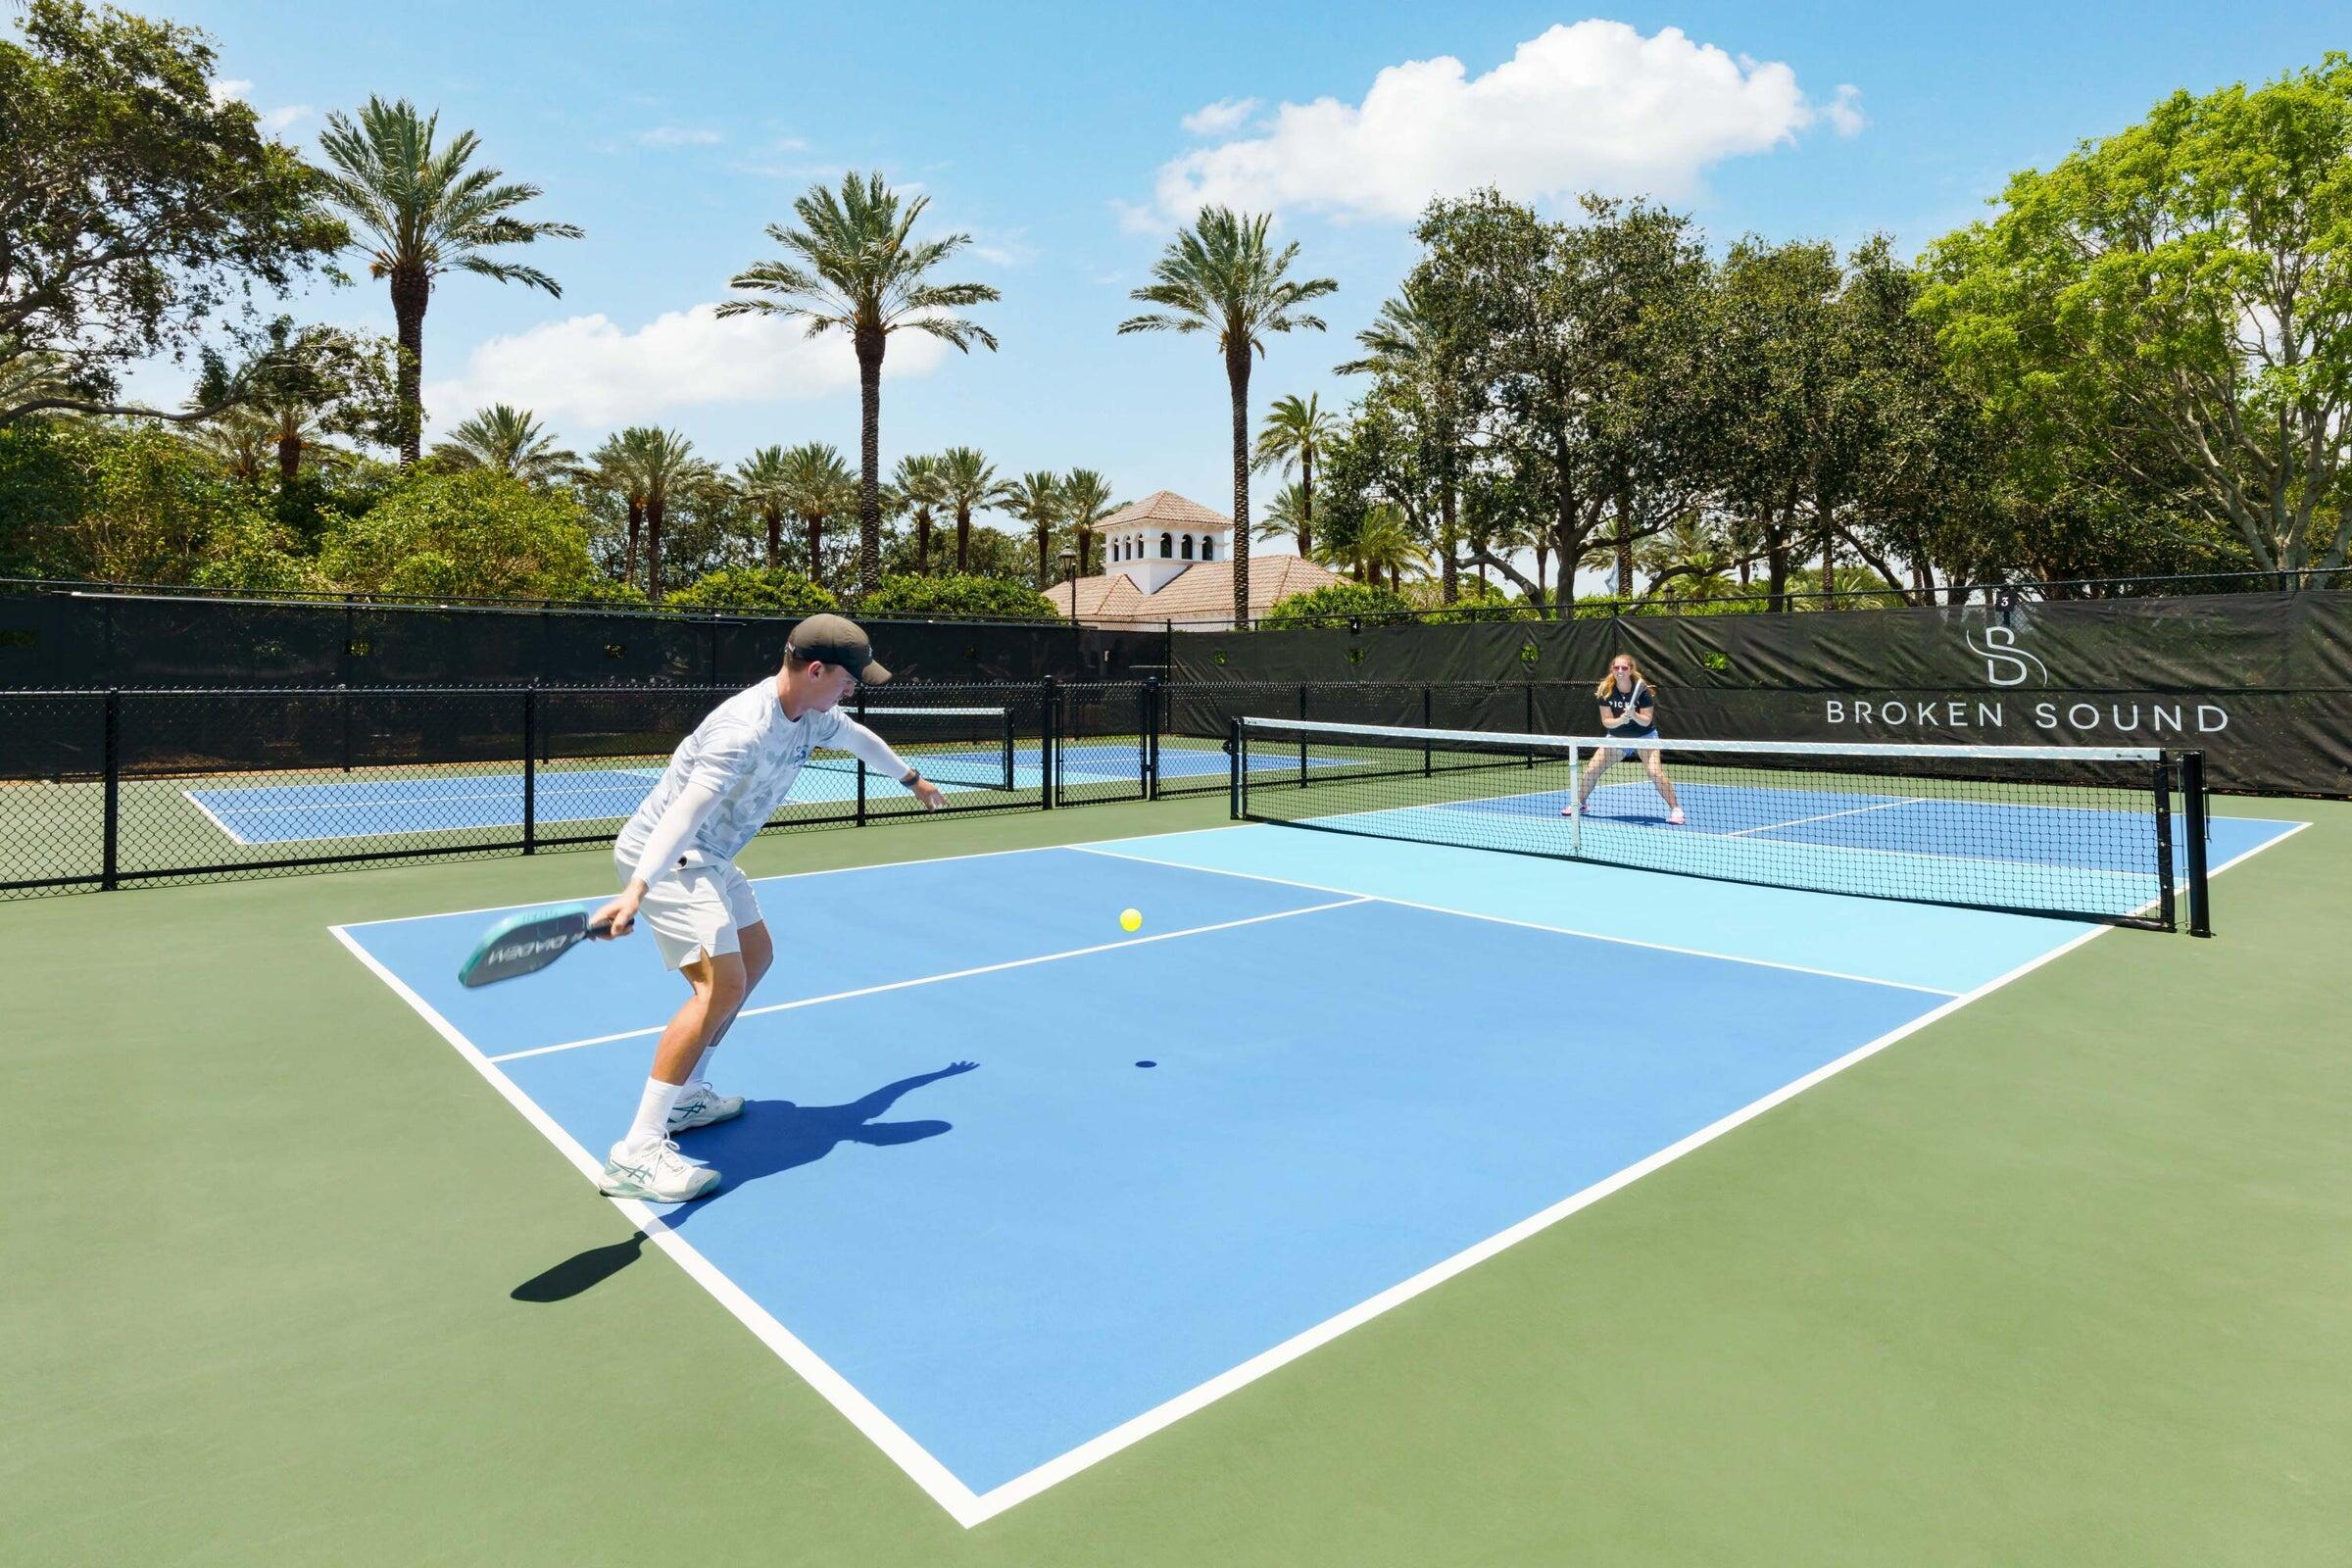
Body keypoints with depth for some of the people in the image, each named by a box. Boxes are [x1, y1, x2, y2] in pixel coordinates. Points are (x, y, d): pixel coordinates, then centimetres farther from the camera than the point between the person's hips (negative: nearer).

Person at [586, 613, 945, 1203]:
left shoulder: (813, 718, 1)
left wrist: (912, 778, 40)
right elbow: (686, 810, -40)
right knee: (722, 983, -22)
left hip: (708, 859, 11)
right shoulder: (746, 729, -28)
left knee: (756, 955, 20)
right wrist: (636, 891, -50)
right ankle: (636, 1153, -20)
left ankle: (686, 1097, 27)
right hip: (661, 856, -11)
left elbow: (861, 738, 23)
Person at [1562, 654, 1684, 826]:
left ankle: (1675, 809, -8)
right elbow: (1606, 721, -15)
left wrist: (1634, 715, -38)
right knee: (1591, 770, 2)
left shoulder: (1642, 689, -21)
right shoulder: (1605, 690, -15)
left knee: (1655, 772, -22)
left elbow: (1646, 721, -19)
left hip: (1644, 736, -3)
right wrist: (1620, 720, -34)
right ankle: (1579, 803, 26)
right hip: (1616, 737, 3)